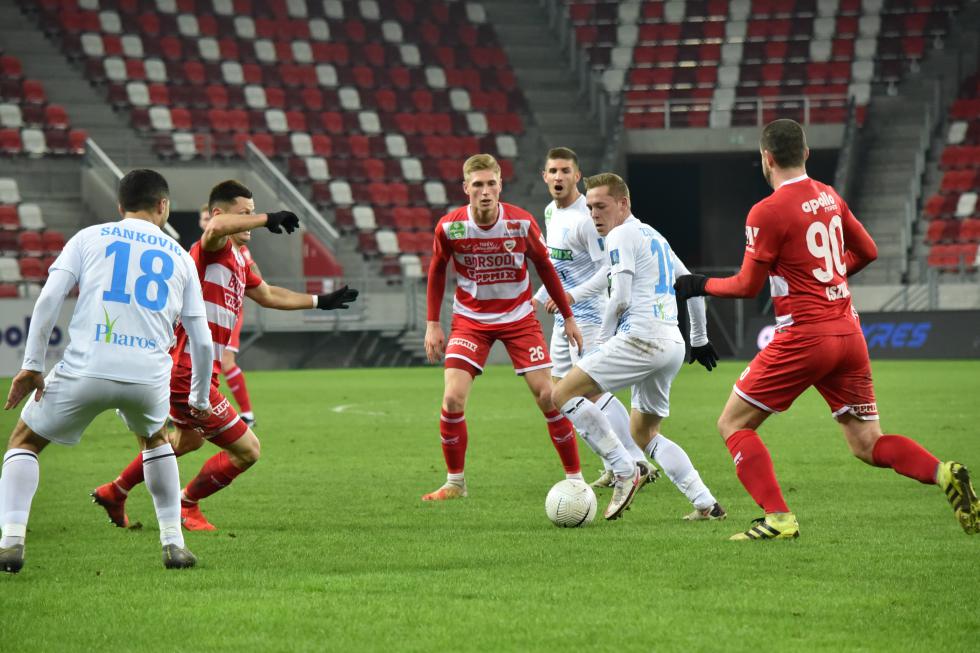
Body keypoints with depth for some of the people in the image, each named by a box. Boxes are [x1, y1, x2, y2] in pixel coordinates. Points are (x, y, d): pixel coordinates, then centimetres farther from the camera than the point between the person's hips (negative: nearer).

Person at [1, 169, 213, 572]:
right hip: (150, 377, 2)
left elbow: (49, 298, -1)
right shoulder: (180, 257, 18)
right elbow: (201, 340, 18)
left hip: (86, 369, -2)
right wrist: (199, 399, 31)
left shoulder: (90, 238, 13)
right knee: (154, 440, 35)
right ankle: (174, 543, 27)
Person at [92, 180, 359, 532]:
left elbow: (268, 295, 31)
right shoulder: (213, 250, -16)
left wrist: (320, 301, 34)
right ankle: (186, 507, 15)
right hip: (189, 375, -11)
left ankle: (115, 492, 46)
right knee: (247, 451, -5)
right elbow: (216, 227, -42)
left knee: (190, 438, 35)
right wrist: (268, 219, -36)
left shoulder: (238, 261, 15)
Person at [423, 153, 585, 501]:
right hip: (470, 320, 0)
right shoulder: (449, 227, -15)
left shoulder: (521, 222, -15)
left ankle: (575, 479, 7)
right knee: (452, 399, -13)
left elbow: (544, 266, 1)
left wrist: (568, 317, 6)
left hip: (518, 318, 0)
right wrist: (432, 324, 2)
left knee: (548, 396, -6)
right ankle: (455, 482, 5)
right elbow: (437, 271, 4)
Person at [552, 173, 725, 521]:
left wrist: (602, 340, 1)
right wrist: (699, 338, 40)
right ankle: (706, 504, 7)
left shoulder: (621, 235, -4)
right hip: (672, 345, 10)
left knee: (564, 393, -9)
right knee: (644, 434, 18)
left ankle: (625, 471, -14)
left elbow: (620, 298, -13)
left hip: (641, 338, -10)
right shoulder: (654, 236, 24)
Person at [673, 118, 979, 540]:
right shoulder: (829, 197, 10)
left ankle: (779, 518, -7)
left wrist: (700, 285, 10)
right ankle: (944, 474, -16)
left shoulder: (767, 212, -11)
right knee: (868, 445, 9)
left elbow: (748, 286, -6)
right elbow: (866, 251, 20)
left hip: (804, 336, -7)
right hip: (848, 331, 7)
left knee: (733, 425, 6)